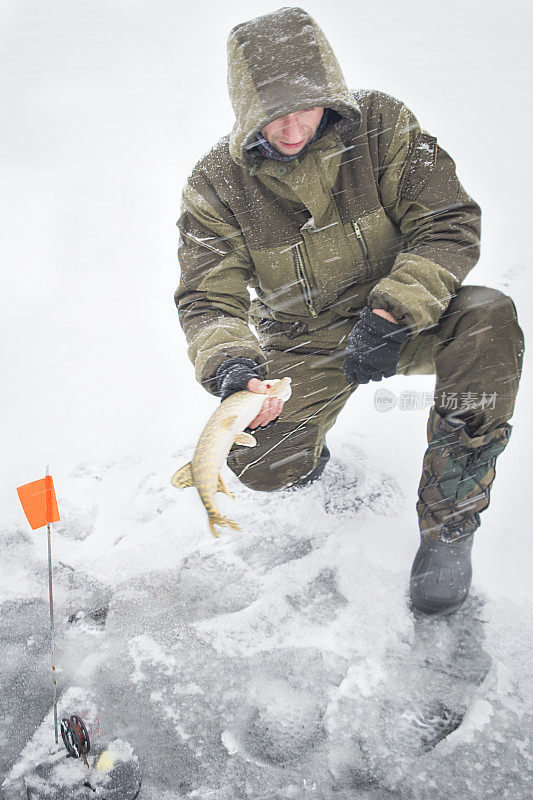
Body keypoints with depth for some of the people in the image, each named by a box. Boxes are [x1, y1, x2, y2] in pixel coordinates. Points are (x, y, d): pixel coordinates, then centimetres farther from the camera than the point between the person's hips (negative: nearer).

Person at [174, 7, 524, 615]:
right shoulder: (217, 184, -10)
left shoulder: (383, 125, -11)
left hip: (399, 320, 0)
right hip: (301, 346, 0)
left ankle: (448, 523, -18)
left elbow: (447, 225, -15)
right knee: (259, 463, -22)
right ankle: (305, 443, 21)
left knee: (488, 320, -31)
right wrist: (229, 366, -35)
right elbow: (209, 299, -13)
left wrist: (391, 313, -31)